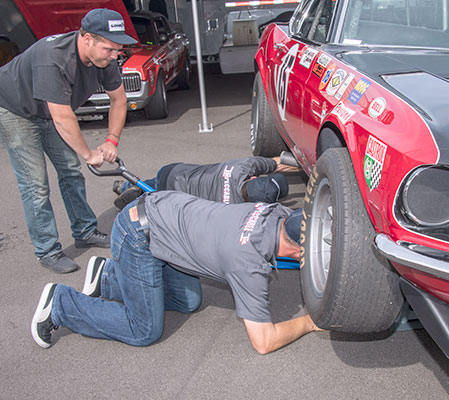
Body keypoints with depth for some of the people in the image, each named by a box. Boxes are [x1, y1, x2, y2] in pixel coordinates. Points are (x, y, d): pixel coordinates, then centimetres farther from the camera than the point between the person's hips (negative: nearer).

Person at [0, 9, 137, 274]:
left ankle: (85, 232, 23)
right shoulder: (52, 59, -40)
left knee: (71, 171, 8)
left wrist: (112, 141, -9)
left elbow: (119, 99, -2)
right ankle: (47, 251, 3)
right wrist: (89, 154, -25)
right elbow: (63, 119, -36)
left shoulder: (104, 59, -17)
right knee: (35, 183, -8)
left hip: (49, 111, 7)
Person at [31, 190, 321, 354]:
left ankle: (106, 277, 27)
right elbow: (264, 342, -20)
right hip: (138, 236, -8)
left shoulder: (279, 212, -7)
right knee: (145, 332, 1)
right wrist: (309, 322, -6)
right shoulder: (250, 266, -27)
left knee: (188, 303, 18)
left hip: (162, 206, 9)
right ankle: (60, 304, 12)